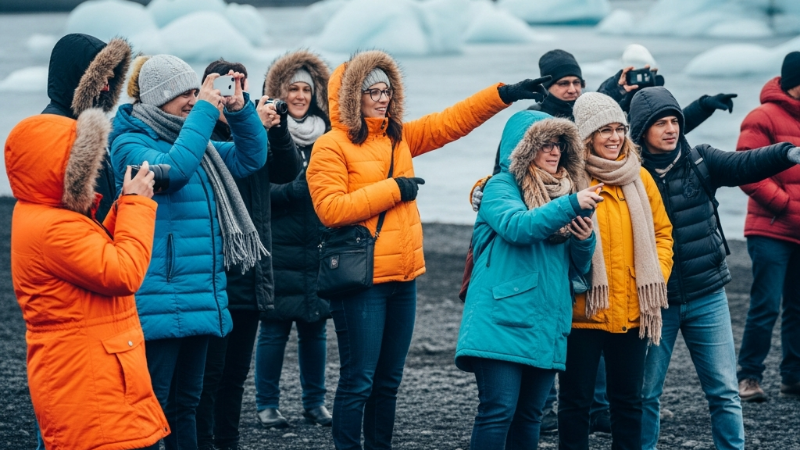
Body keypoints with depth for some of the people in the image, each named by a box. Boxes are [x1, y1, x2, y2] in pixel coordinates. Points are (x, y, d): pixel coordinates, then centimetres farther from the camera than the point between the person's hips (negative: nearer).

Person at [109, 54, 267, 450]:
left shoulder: (193, 140, 15)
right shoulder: (130, 144, -8)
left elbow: (250, 158, 19)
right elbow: (172, 169, -27)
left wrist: (240, 110, 2)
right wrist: (204, 111, -21)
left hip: (201, 296, 8)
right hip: (159, 304, -8)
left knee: (185, 402, 14)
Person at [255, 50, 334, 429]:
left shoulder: (326, 135, 12)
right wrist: (297, 189, -20)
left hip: (319, 248, 4)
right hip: (279, 249, -4)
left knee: (315, 326, 7)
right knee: (275, 326, -2)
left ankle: (314, 401, 19)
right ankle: (267, 404, 8)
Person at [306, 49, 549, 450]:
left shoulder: (399, 137, 14)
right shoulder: (331, 146, -7)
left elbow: (452, 121, 16)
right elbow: (330, 208, -17)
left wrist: (505, 95, 8)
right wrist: (392, 190, -14)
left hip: (402, 277, 7)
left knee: (388, 381, 13)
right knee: (358, 381, -6)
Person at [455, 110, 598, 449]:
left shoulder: (563, 191, 17)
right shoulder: (501, 187, -1)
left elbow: (579, 267, 18)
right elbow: (517, 227, -23)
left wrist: (585, 240, -4)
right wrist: (570, 205, -29)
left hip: (547, 325, 6)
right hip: (504, 320, -6)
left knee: (529, 415, 7)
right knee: (498, 410, -13)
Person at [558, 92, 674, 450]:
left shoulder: (639, 177, 8)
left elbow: (661, 232, 13)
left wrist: (657, 277, 2)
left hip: (631, 312, 4)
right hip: (583, 311, -4)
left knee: (628, 400, 12)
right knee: (576, 402, 4)